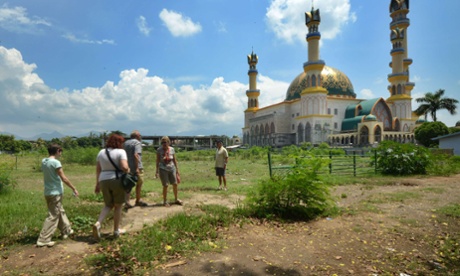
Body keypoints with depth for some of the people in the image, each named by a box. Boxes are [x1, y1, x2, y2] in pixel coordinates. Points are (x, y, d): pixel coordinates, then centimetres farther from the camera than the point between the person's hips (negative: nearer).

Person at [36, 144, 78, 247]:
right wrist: (74, 188, -8)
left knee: (60, 212, 21)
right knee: (53, 216, -1)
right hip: (56, 192, -8)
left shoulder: (44, 161, 5)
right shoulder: (55, 162, -16)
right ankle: (43, 240, 1)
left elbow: (45, 177, 9)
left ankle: (67, 230, 34)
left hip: (48, 192, 8)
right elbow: (63, 178, -15)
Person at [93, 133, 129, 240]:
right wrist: (128, 171, 2)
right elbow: (125, 167, -20)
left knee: (108, 205, 20)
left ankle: (98, 224, -1)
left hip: (104, 181, 5)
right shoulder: (120, 152, -8)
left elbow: (98, 169, 10)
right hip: (118, 180, -4)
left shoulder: (101, 152, 8)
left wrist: (97, 184, 16)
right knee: (118, 206, 12)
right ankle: (116, 230, 20)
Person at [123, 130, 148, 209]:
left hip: (128, 167, 7)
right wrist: (137, 167, -25)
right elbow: (136, 155, -24)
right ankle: (138, 201, 24)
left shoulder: (126, 143, 13)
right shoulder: (137, 143, -12)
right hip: (136, 168, -7)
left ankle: (127, 202, 1)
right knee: (139, 184, 11)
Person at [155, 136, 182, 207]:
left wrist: (177, 170, 9)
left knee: (175, 184, 6)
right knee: (165, 185, -5)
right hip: (163, 169, -3)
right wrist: (157, 171, -2)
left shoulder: (172, 149, 2)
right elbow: (157, 161, 0)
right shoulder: (159, 150, -4)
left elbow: (174, 160, 8)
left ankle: (176, 199, 25)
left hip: (172, 169, 3)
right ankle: (165, 201, 13)